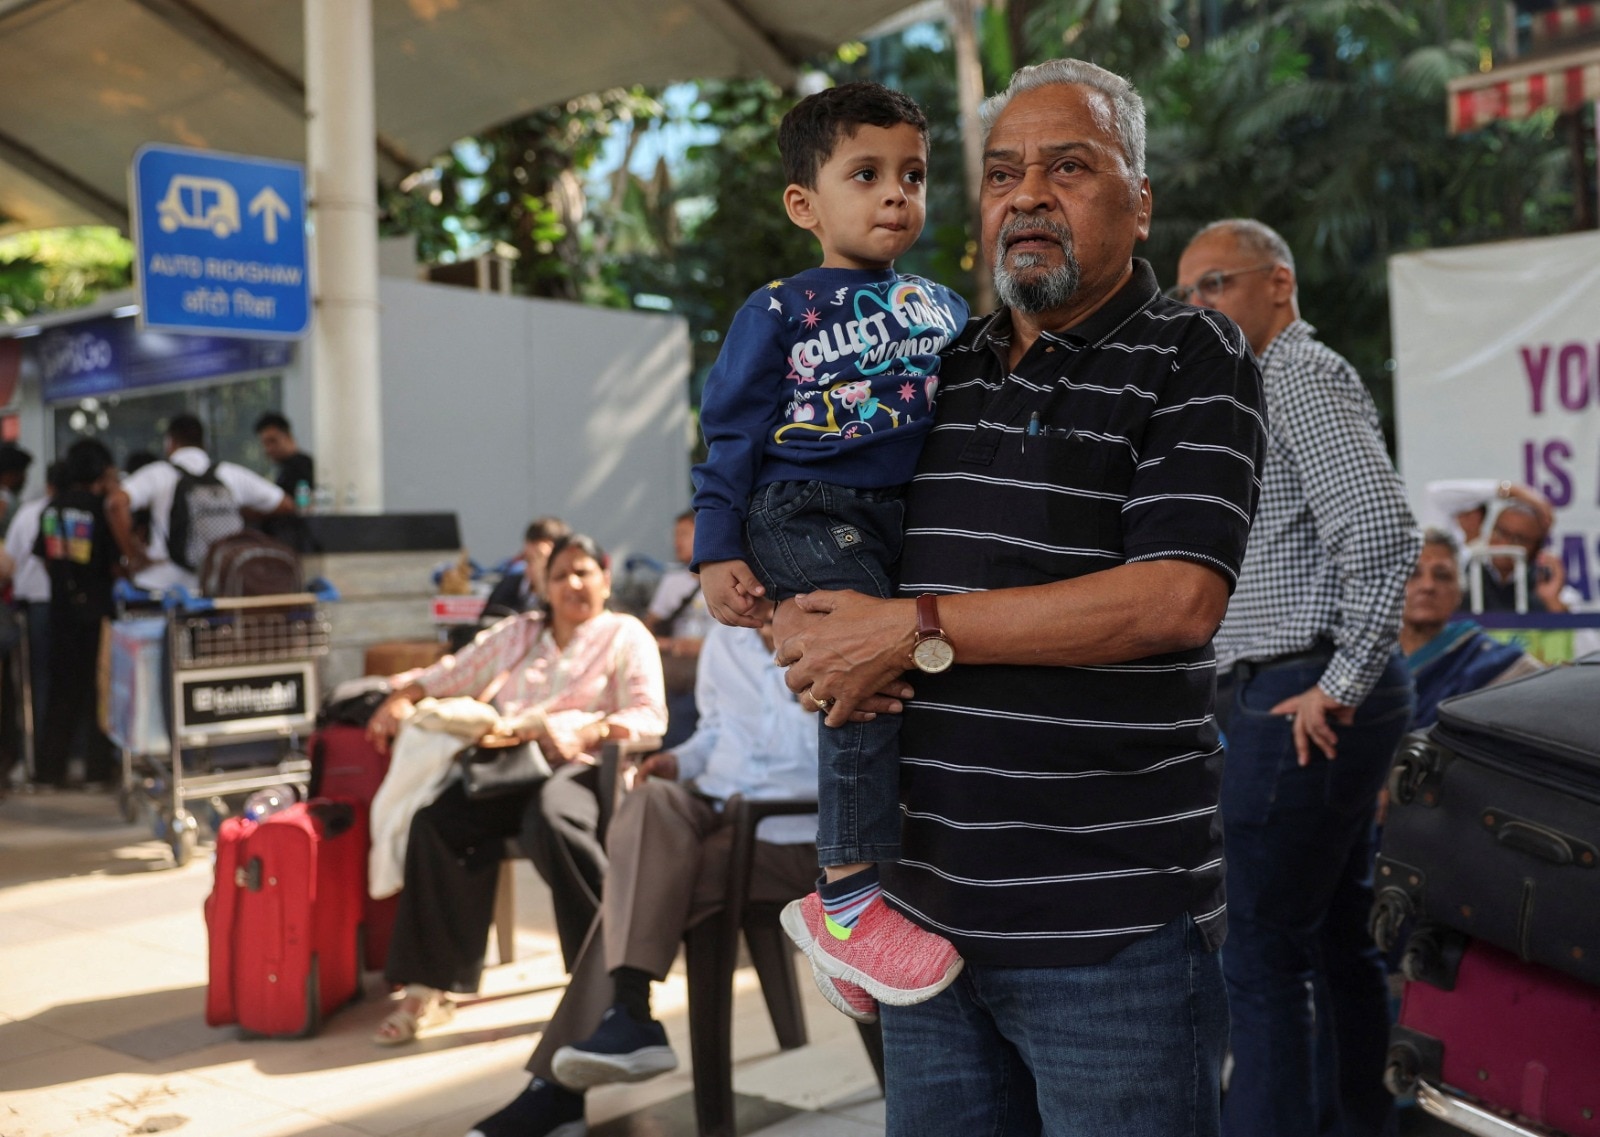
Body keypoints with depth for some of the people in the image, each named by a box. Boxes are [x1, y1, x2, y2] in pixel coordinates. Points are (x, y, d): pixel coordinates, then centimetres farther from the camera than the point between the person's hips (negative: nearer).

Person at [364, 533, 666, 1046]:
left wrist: (588, 734, -20)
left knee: (548, 818, -40)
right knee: (435, 820, -26)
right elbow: (453, 673, 26)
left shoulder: (625, 635, 11)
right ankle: (427, 988, -22)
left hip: (581, 768, -4)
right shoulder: (517, 633, 26)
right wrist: (402, 696, 5)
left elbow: (650, 716, -2)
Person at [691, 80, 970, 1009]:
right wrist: (719, 552, -7)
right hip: (803, 516, -6)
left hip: (905, 517, 6)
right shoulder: (778, 312, 3)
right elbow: (732, 434, 1)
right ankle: (847, 894, -20)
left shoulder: (945, 308, 18)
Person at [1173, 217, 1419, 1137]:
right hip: (1319, 702, 11)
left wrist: (1340, 685, -20)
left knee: (1260, 955, -7)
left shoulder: (1301, 376, -10)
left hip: (1297, 701, -11)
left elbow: (1383, 533, -23)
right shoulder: (1276, 384, 22)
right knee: (1335, 939, 17)